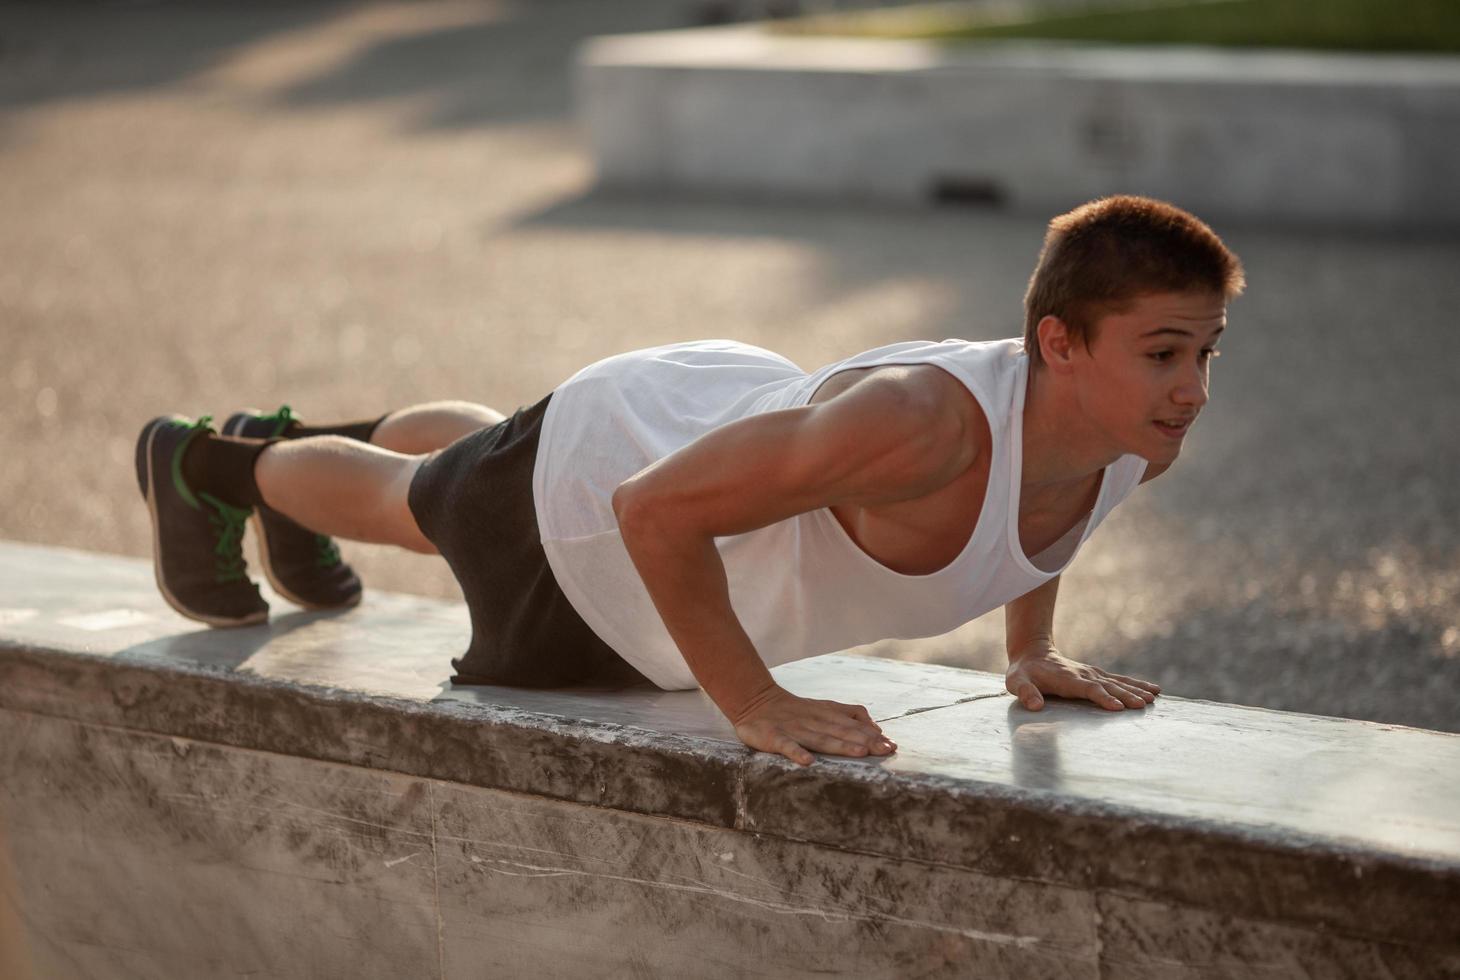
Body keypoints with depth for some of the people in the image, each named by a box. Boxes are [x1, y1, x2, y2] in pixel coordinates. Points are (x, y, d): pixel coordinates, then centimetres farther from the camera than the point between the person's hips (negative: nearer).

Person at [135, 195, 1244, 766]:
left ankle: (293, 440, 69)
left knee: (480, 454, 38)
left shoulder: (1136, 433, -24)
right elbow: (655, 509, -43)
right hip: (597, 488, -6)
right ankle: (208, 465, 59)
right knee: (413, 503, 28)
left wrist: (1032, 651, 0)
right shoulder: (917, 424, -50)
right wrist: (753, 705, -38)